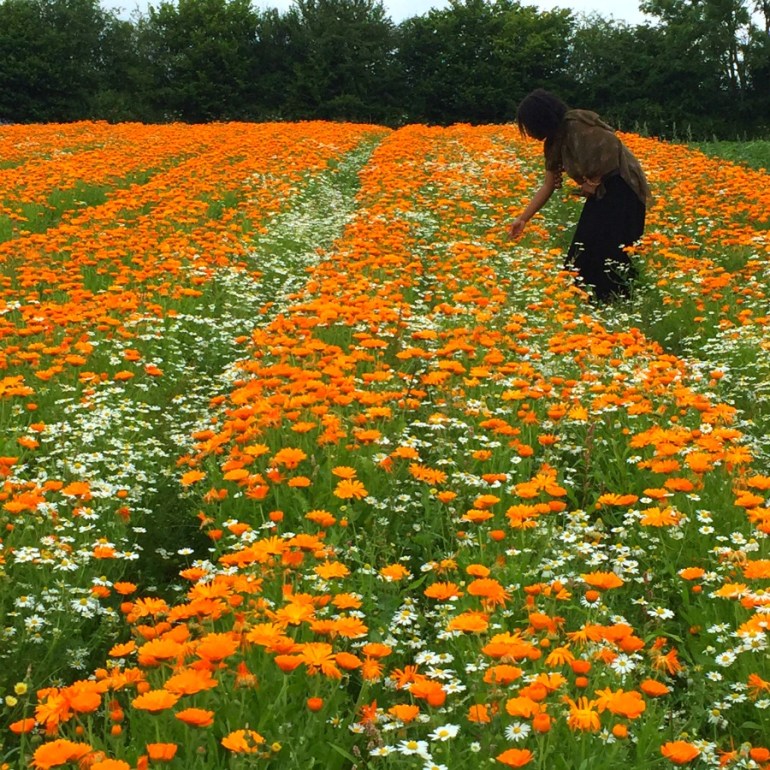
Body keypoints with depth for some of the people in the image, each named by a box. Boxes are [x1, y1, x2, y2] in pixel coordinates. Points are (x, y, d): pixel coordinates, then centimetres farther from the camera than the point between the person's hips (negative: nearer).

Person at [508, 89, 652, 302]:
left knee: (609, 249, -10)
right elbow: (548, 185, 13)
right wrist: (523, 219, 13)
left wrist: (594, 182, -14)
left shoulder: (576, 126, -19)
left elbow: (612, 146, -24)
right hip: (600, 192, 9)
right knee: (587, 249, 9)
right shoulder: (554, 142, 8)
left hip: (622, 187, -9)